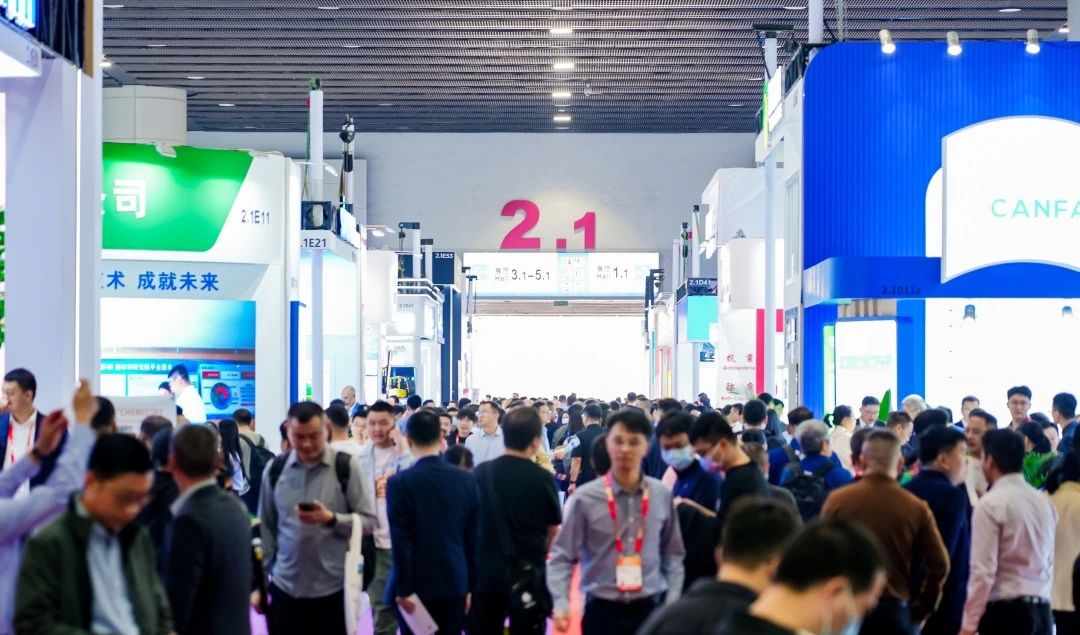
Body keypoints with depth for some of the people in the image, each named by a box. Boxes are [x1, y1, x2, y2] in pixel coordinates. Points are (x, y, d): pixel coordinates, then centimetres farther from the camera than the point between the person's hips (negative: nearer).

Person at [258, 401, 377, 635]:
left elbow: (368, 520, -5)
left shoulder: (346, 467, -6)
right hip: (286, 586, 3)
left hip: (333, 587, -2)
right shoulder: (275, 469, 4)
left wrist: (331, 519, -21)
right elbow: (266, 525, 12)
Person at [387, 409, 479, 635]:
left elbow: (401, 541, -13)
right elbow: (473, 537, 6)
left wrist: (404, 589, -6)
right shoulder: (466, 479, 1)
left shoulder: (400, 482, -11)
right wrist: (469, 586, 13)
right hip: (455, 583, 3)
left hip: (416, 585, -3)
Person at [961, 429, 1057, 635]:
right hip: (1041, 610, 7)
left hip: (1004, 612, -7)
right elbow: (1049, 563, 15)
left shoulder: (990, 504, -11)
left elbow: (983, 571, -14)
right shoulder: (1044, 503, 11)